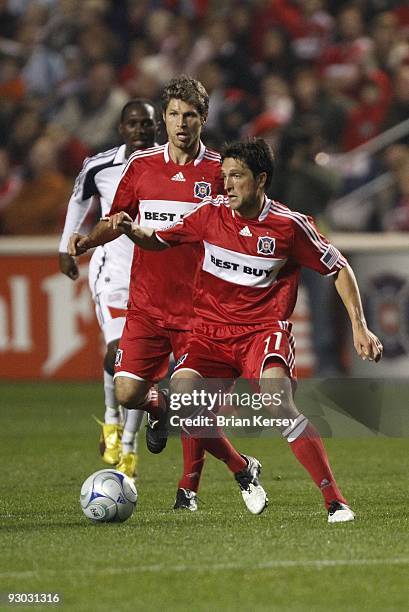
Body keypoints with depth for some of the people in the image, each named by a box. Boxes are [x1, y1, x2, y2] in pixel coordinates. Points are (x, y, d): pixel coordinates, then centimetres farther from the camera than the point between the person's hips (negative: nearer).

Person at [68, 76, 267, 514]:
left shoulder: (219, 172, 0)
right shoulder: (141, 166, 6)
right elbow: (118, 220, 17)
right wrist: (87, 240, -3)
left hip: (197, 309, -2)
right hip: (146, 305, 2)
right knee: (127, 393, -9)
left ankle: (188, 491, 13)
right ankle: (158, 408, 28)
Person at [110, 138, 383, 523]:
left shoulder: (290, 225, -6)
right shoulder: (212, 214, 1)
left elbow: (338, 269, 5)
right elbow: (158, 241, 14)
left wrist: (359, 327, -1)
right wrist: (131, 230, -8)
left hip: (265, 329, -4)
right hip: (212, 330, 4)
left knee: (279, 405, -29)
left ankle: (335, 501, -22)